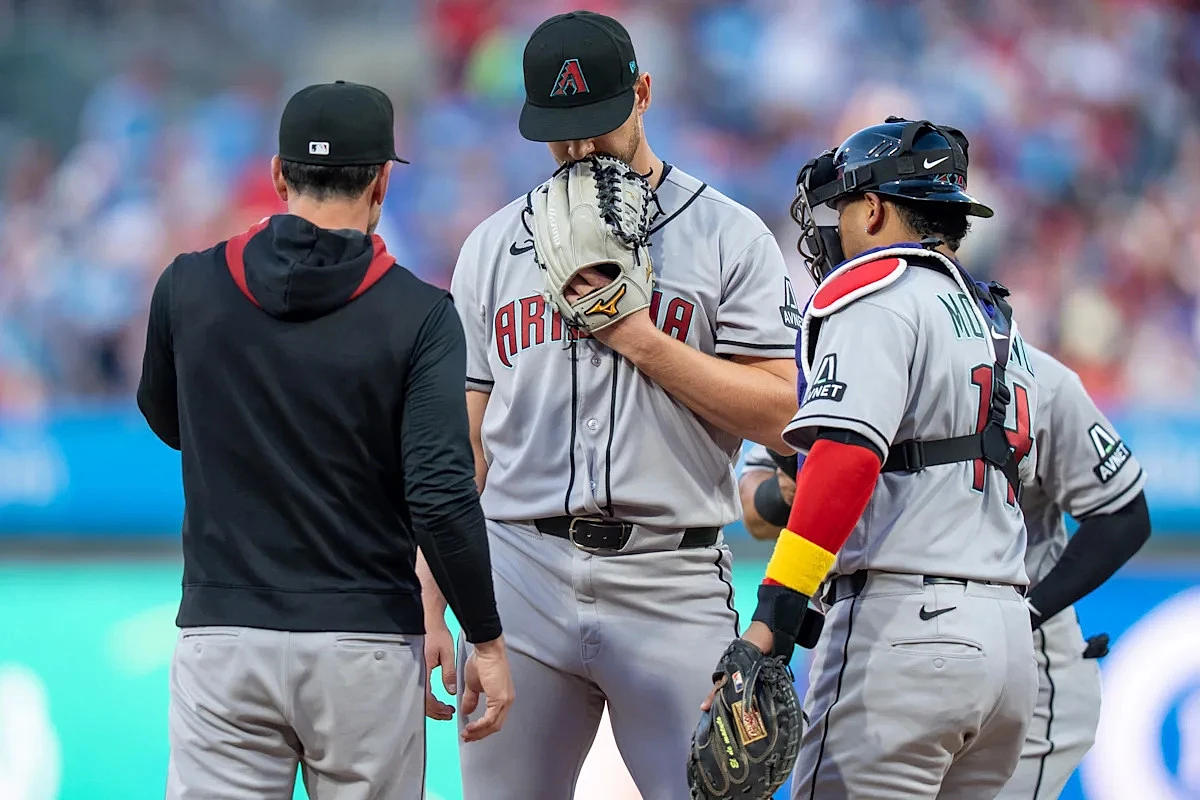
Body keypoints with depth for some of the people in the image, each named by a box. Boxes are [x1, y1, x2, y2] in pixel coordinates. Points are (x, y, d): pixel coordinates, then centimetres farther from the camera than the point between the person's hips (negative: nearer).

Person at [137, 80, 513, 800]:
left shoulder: (189, 288, 1)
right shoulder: (417, 314, -6)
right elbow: (442, 497, -12)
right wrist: (488, 641, -3)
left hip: (225, 637, 1)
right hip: (367, 641, -1)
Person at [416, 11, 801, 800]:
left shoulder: (730, 237, 4)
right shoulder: (494, 247, 13)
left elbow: (775, 414, -4)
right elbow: (462, 442, 12)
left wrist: (632, 333, -10)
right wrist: (430, 609, 5)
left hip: (673, 586, -2)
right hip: (517, 578, 3)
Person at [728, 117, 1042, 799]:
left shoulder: (875, 291, -4)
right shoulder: (1000, 322, 24)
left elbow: (846, 458, -18)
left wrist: (773, 622, -24)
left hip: (905, 629, -9)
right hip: (1008, 637, 9)